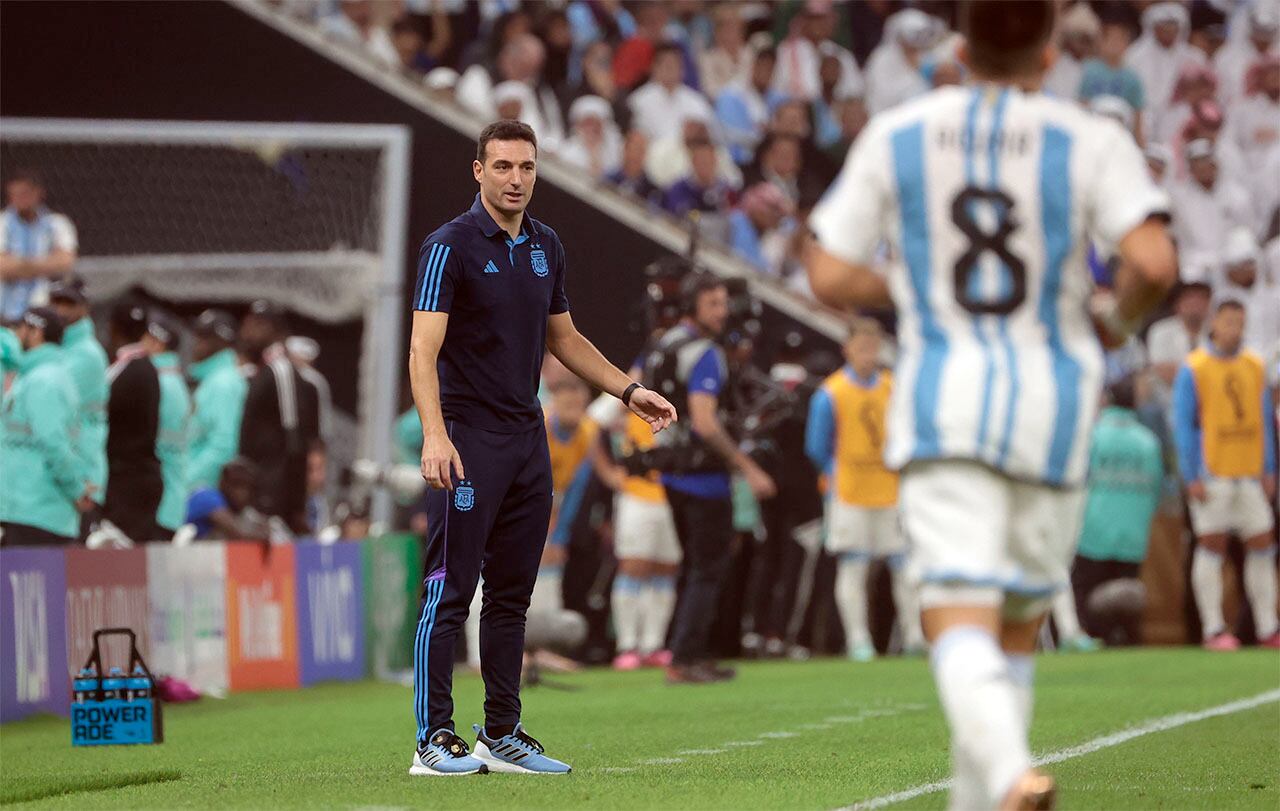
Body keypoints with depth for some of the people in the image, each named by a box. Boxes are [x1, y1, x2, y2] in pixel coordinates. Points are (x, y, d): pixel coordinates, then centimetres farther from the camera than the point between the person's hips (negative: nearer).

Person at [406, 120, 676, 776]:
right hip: (467, 441, -7)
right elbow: (424, 349, -17)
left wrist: (629, 391, 19)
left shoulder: (546, 247, 12)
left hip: (528, 438, 7)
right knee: (449, 591, -6)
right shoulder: (451, 246, -9)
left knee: (512, 594, 9)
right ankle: (434, 741, -4)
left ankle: (502, 735, 14)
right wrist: (434, 435, -29)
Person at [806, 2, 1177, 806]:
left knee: (961, 619, -11)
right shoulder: (1091, 142, 0)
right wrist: (1117, 320, 7)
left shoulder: (896, 137, 5)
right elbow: (1154, 263, -14)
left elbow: (830, 276, 4)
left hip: (942, 399, 0)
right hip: (1051, 401, 1)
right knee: (1020, 625, 17)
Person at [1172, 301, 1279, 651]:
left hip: (1248, 474, 5)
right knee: (1211, 547, -2)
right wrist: (1191, 478, -11)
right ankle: (1213, 629, 2)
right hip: (1210, 474, -5)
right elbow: (1182, 425, -5)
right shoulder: (1193, 369, -4)